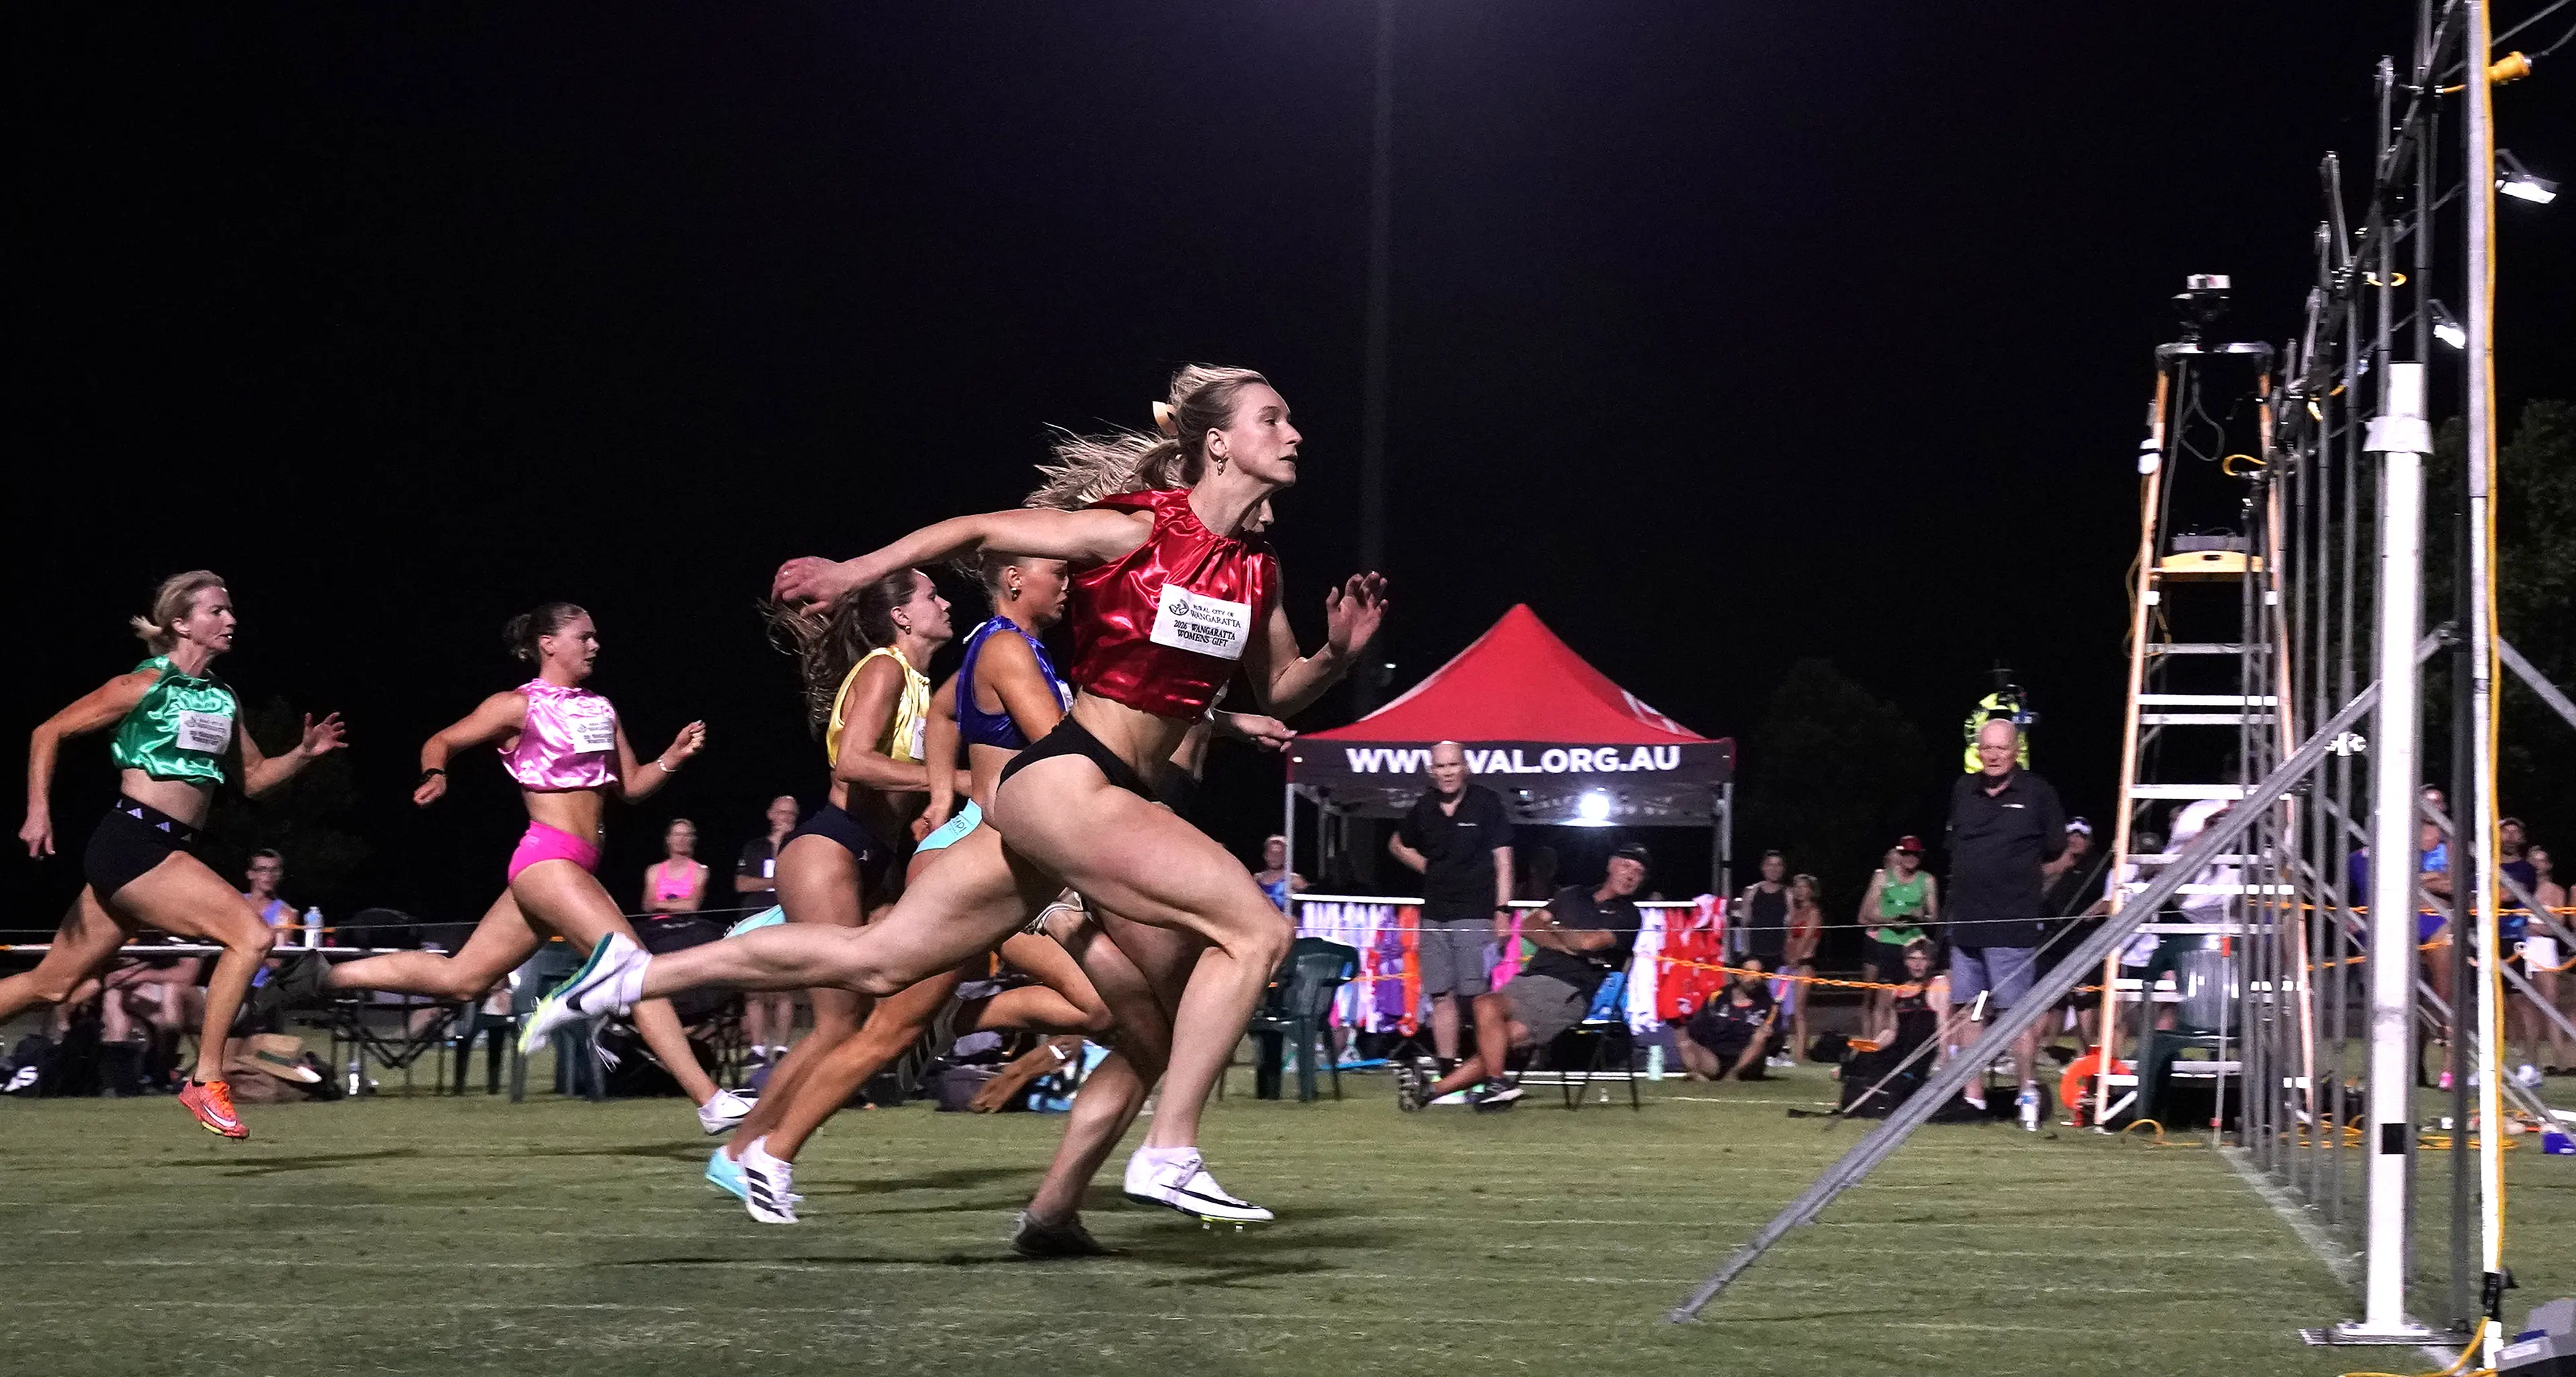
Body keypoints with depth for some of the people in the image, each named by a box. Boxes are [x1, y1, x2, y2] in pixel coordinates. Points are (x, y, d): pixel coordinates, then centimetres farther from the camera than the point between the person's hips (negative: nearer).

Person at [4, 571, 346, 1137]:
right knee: (252, 936, -16)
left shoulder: (223, 699, 14)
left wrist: (303, 753, 5)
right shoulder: (146, 685, -6)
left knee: (52, 984, 11)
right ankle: (205, 1082, -12)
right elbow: (49, 732, -2)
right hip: (133, 841, -8)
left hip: (169, 850, 8)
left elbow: (253, 778, 22)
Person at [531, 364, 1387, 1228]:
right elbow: (976, 531, -3)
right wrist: (855, 572, -4)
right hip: (1062, 779, -8)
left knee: (876, 963, 9)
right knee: (1256, 929, -17)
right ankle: (1170, 1157, -15)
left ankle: (633, 976, 18)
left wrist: (1339, 653, 2)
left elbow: (1278, 691, 21)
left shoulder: (1255, 571, 9)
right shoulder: (1134, 532, -11)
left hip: (1102, 798, 8)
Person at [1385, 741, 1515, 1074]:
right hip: (1435, 915, 5)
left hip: (1476, 913, -5)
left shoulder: (1486, 803, -3)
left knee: (1477, 995, -11)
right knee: (1441, 995, 4)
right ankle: (1446, 1072, 8)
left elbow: (1502, 860, -4)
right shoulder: (1424, 808, 9)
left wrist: (1503, 911, -11)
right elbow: (1398, 845, 28)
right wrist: (1427, 867, 12)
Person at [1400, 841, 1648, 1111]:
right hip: (1529, 978, 6)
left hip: (1568, 991, -6)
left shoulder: (1627, 917, 6)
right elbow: (1528, 926, 17)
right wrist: (1561, 944, -1)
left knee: (1487, 1005, -25)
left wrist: (1551, 928, 7)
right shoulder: (1573, 895, 25)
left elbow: (1588, 942, -11)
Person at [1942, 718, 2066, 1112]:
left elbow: (2054, 847, 5)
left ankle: (2028, 1091, -1)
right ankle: (1972, 1095, 13)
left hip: (2014, 923, -5)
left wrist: (2017, 864, 8)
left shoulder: (2036, 792, -2)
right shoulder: (1963, 790, 11)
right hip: (1966, 918, 5)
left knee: (2019, 1011, -6)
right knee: (1972, 1009, 8)